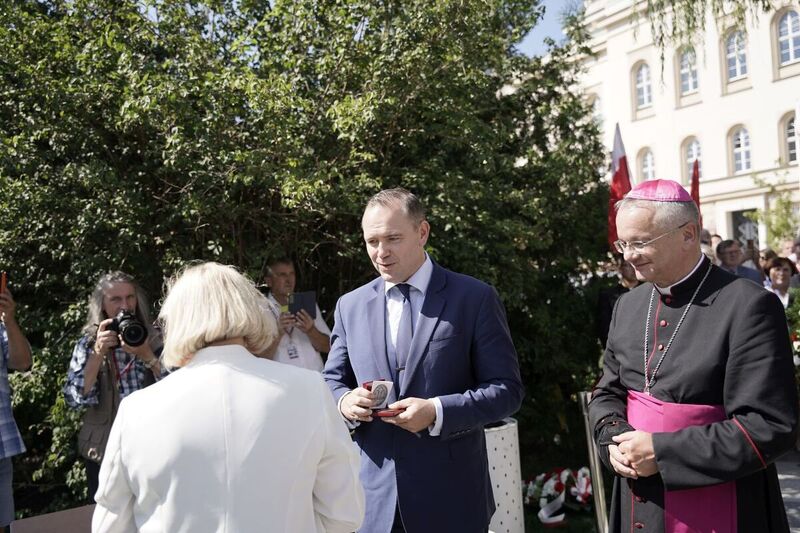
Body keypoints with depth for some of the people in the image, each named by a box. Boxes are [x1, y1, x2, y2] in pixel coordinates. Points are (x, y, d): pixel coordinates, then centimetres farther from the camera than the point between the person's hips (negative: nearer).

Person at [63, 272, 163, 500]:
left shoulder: (153, 339, -1)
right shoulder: (88, 343, 0)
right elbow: (74, 399, -10)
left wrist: (147, 356, -22)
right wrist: (99, 352, -19)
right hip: (103, 451, 0)